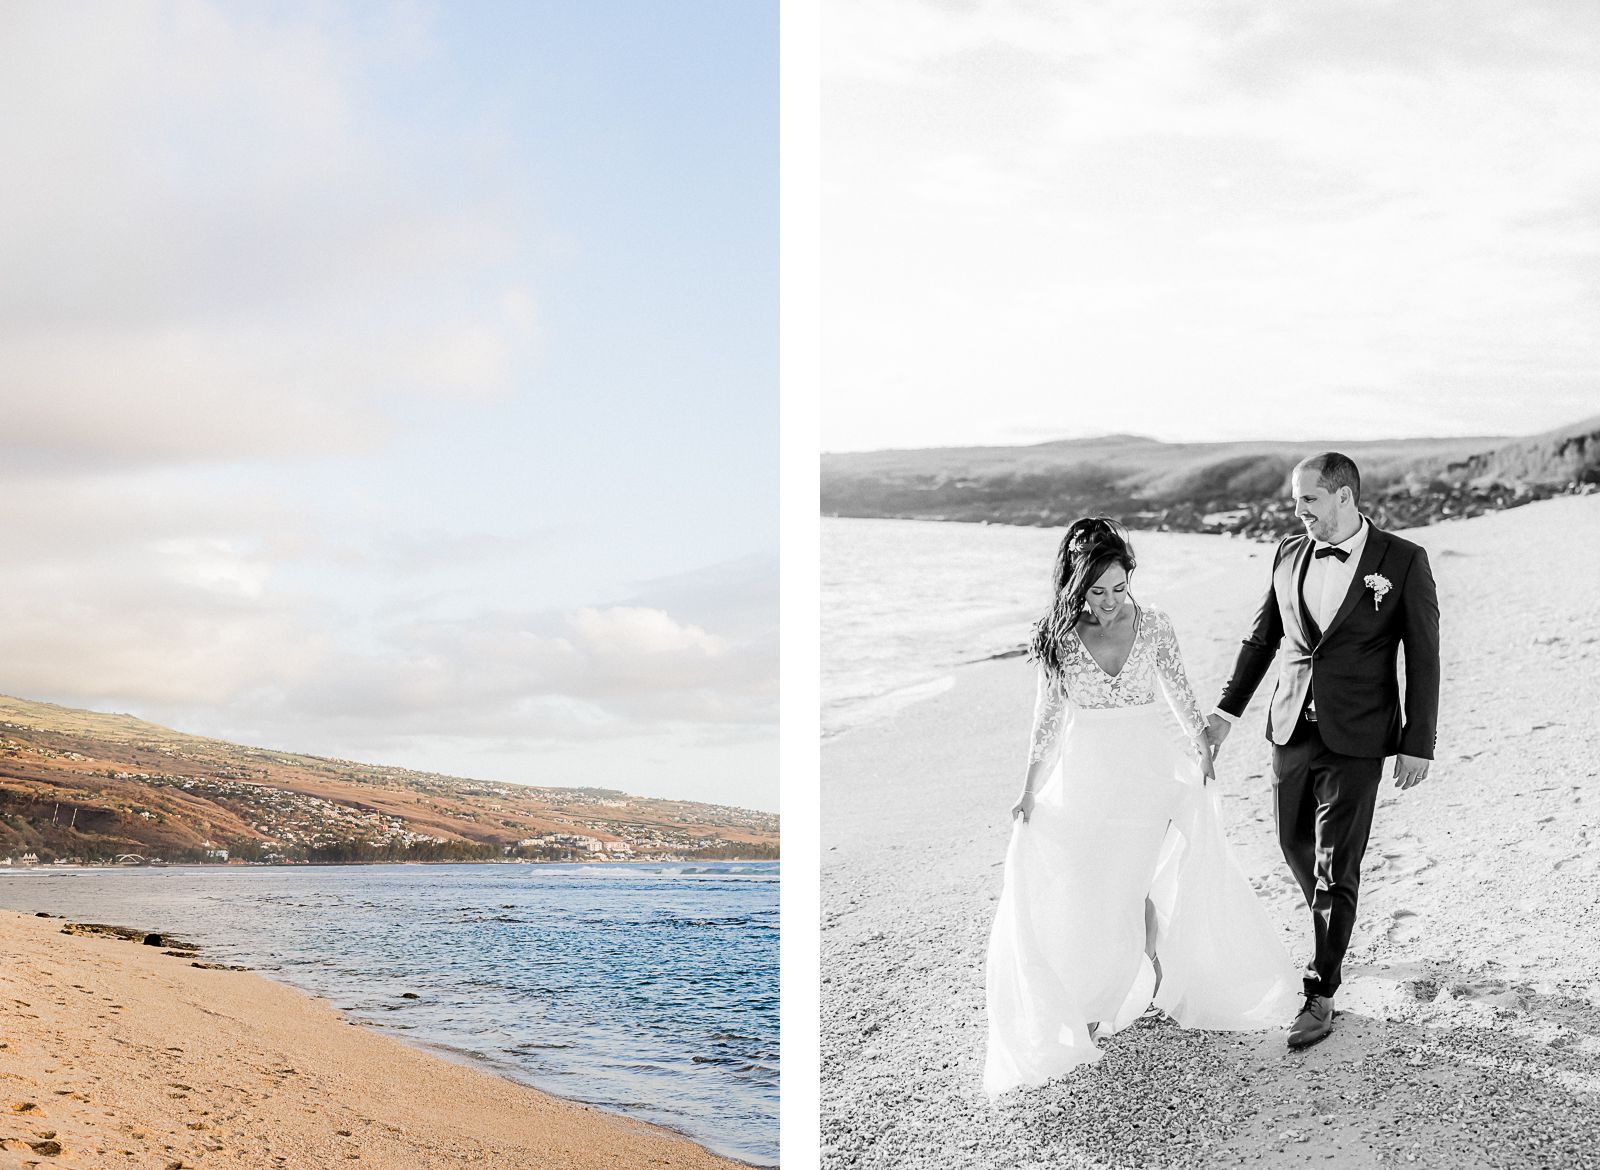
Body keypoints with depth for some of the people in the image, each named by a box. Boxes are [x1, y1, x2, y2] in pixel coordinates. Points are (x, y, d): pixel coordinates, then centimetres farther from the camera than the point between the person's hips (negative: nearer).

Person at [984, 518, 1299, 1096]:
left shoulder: (1152, 624, -6)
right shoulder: (1059, 635, -7)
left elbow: (1178, 689, 8)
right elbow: (1049, 716, -1)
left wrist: (1202, 746, 13)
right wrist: (1030, 790, -1)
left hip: (1150, 767, 0)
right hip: (1085, 772, 0)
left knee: (1134, 881, 6)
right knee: (1085, 890, 3)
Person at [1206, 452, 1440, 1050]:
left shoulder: (1403, 561, -7)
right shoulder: (1289, 554, 6)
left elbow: (1423, 658, -4)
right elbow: (1261, 638, 15)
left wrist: (1418, 744, -6)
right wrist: (1226, 710, 11)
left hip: (1355, 740, -5)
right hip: (1292, 731, 5)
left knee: (1336, 869, -4)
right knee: (1298, 849, 16)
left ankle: (1320, 996, 3)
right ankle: (1333, 936, 42)